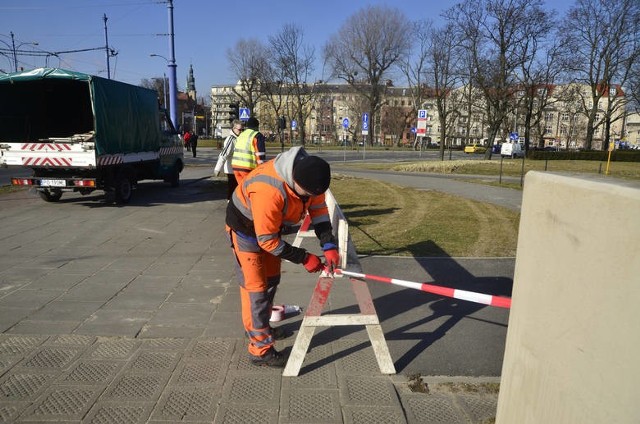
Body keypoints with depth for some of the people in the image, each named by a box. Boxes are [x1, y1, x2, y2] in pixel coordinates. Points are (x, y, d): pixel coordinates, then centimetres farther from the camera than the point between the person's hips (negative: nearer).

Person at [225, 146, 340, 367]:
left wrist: (329, 246, -20)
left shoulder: (309, 175, -21)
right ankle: (260, 349, 7)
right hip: (246, 228, -8)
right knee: (256, 287, -5)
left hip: (270, 224, 8)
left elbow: (319, 209, -9)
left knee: (271, 280, 18)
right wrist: (304, 258, -25)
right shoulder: (269, 191, -42)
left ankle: (259, 326, 39)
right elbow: (266, 240, -32)